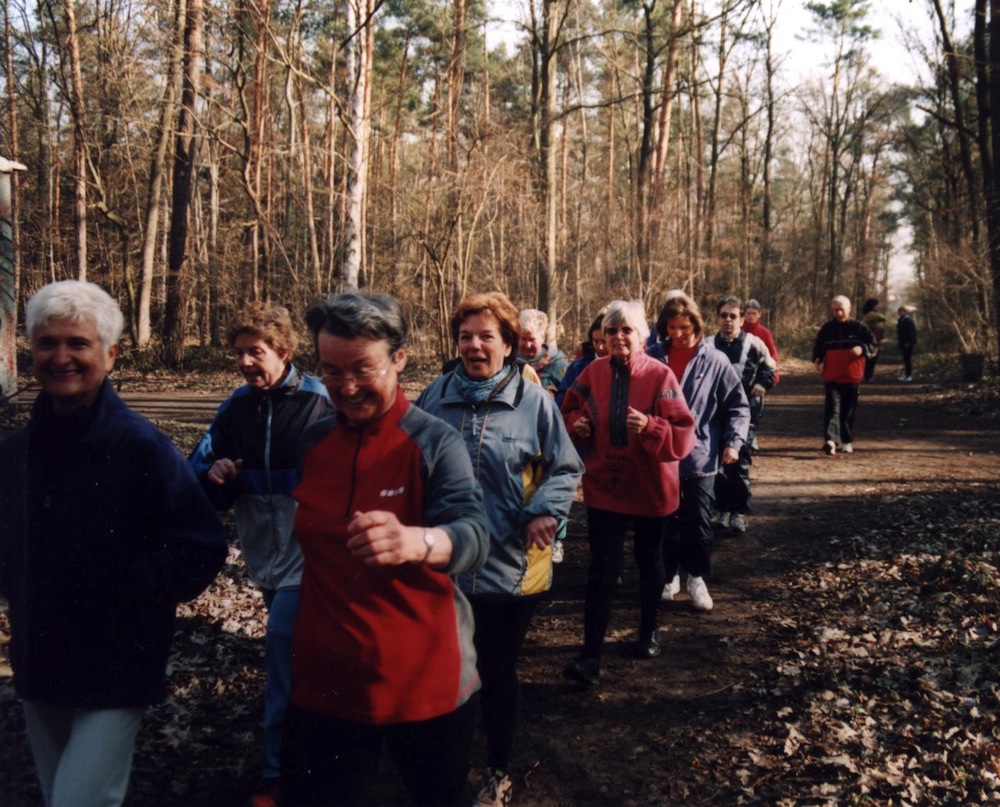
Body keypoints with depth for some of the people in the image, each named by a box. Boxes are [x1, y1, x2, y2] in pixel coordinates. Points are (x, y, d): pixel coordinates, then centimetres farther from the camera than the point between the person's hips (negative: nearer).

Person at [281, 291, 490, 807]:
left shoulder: (435, 442, -13)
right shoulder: (310, 442, 2)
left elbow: (474, 537, -31)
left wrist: (416, 542, -51)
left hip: (425, 684, -3)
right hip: (324, 682, 3)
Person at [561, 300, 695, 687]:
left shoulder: (660, 375, -13)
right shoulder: (593, 373, -3)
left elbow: (683, 433, -16)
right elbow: (570, 412, 10)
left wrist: (650, 427, -33)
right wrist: (576, 425, -12)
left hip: (649, 488, -1)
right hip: (603, 486, 1)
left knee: (649, 563, 19)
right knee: (601, 570, -3)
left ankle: (649, 631, 41)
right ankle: (591, 656, -1)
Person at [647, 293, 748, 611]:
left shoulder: (715, 361, -4)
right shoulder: (652, 358, 0)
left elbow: (738, 406, 1)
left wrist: (733, 441, -10)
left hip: (699, 457, -1)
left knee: (698, 522, 5)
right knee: (665, 521, 11)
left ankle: (697, 577, 23)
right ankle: (669, 575, 28)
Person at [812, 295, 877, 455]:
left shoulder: (859, 327, 2)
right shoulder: (827, 328, 6)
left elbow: (872, 345, 2)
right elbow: (818, 347, 14)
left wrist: (862, 349, -19)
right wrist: (817, 360, -6)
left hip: (852, 377, 0)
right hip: (831, 377, 0)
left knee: (849, 410, 10)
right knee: (832, 407, -14)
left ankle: (847, 441, 24)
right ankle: (830, 440, -26)